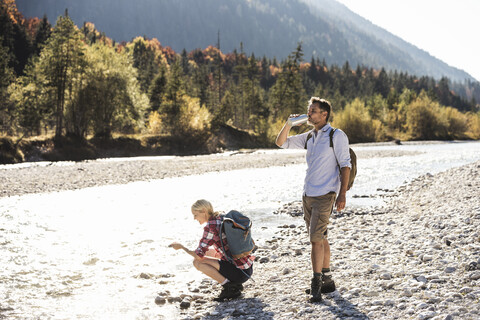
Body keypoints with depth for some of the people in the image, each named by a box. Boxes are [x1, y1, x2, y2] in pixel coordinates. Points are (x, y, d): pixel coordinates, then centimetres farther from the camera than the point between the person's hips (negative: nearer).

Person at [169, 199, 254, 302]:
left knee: (197, 262, -6)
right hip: (248, 267, 9)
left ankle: (229, 287, -5)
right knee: (210, 252, 25)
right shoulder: (222, 218, 12)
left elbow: (199, 256, -12)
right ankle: (235, 285, 14)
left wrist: (181, 247, 3)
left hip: (240, 273, -9)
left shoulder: (210, 227, -14)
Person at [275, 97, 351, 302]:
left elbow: (345, 165, -9)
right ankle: (327, 281, 20)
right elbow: (281, 143, 18)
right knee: (320, 238, 12)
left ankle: (316, 284, -9)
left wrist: (342, 194, -16)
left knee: (315, 238, -13)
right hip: (308, 194, 7)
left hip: (325, 195, -7)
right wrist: (289, 124, 1)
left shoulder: (337, 136, -5)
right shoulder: (308, 137, 14)